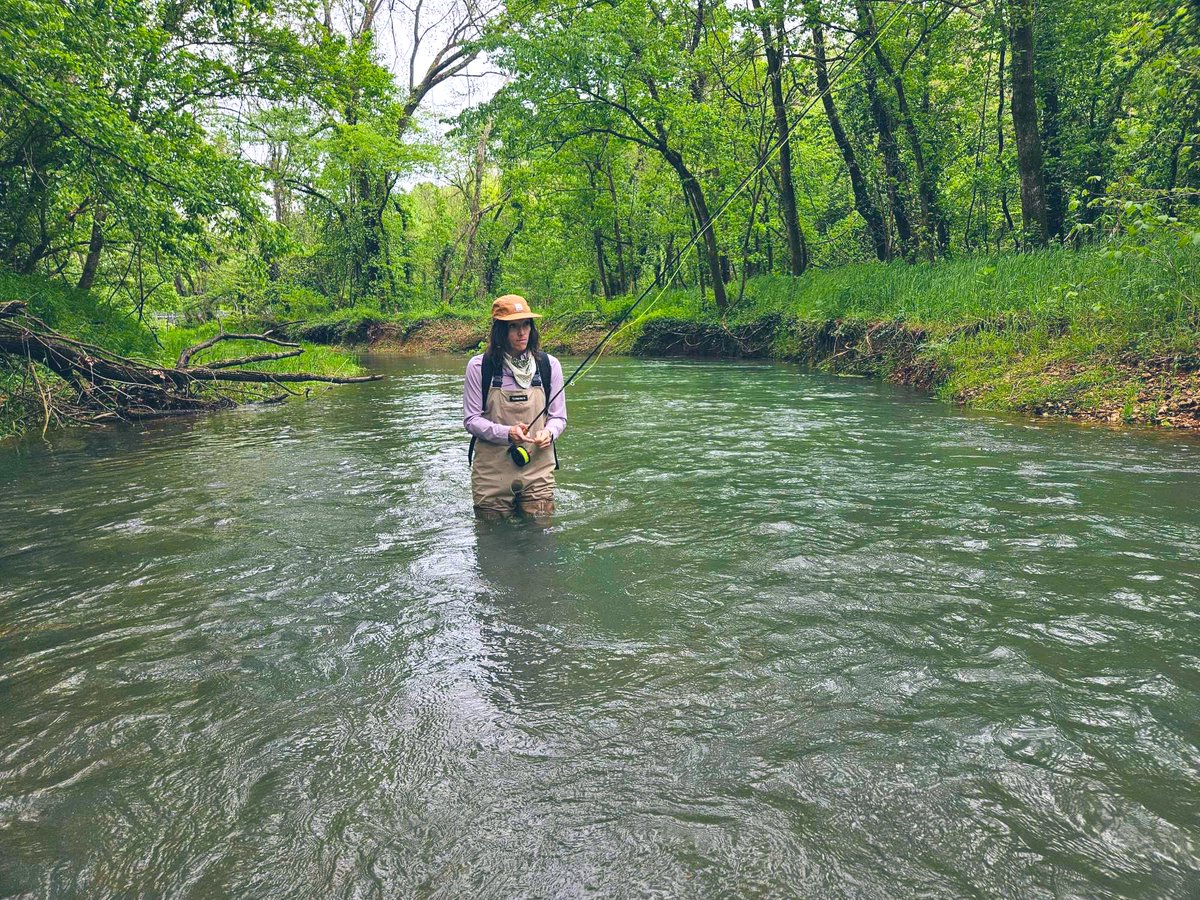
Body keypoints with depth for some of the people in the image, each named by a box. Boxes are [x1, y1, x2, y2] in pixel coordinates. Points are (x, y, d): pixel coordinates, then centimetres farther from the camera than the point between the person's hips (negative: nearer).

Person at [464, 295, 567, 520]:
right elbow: (470, 420, -3)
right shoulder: (479, 366, -4)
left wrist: (548, 433, -15)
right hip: (492, 469, -1)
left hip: (538, 468, 1)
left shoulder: (548, 365, 2)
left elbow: (558, 417, 7)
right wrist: (506, 433, -20)